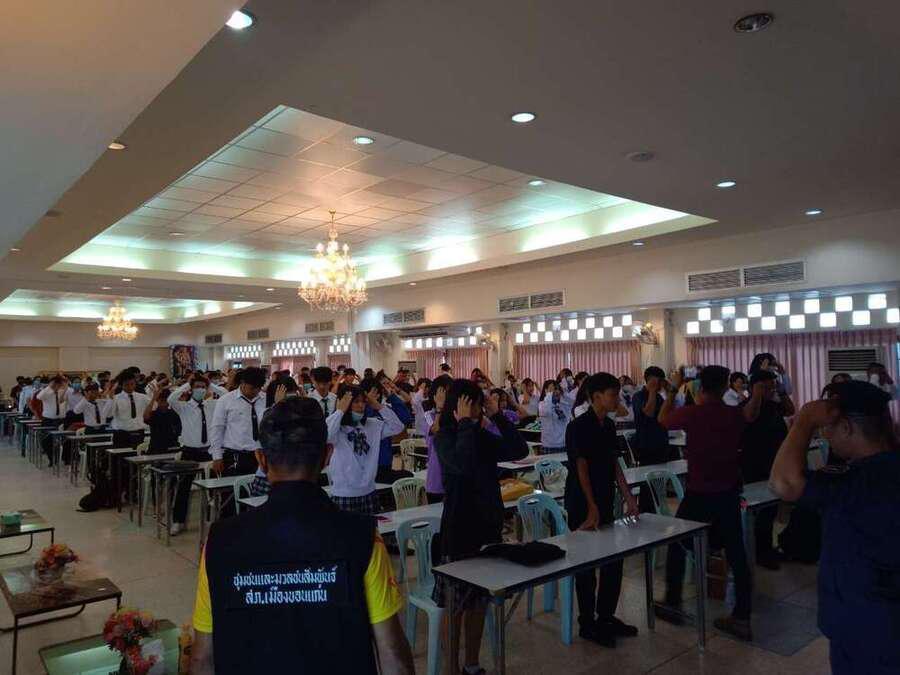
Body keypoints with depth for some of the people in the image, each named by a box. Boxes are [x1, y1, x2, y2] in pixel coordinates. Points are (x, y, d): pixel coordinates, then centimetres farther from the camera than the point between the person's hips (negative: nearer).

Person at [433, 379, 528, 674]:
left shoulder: (484, 436, 5)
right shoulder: (444, 437, -11)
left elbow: (519, 451, -7)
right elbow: (462, 464, -31)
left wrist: (497, 415, -9)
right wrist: (465, 424, -23)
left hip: (489, 524, 6)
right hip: (459, 528, -6)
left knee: (479, 600, 17)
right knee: (454, 604, 6)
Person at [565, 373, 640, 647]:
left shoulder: (608, 425, 7)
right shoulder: (578, 427, -17)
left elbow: (614, 464, 10)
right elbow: (581, 468, -19)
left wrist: (628, 496, 5)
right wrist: (592, 508, -19)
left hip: (605, 502, 8)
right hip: (583, 506, -8)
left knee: (614, 560, 14)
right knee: (587, 565, 3)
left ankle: (606, 617, 30)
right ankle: (587, 624, 18)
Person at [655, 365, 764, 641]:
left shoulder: (691, 413, -13)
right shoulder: (735, 415, -2)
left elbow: (663, 419, 6)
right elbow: (751, 415, 23)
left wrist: (672, 390, 17)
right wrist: (758, 390, 32)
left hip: (698, 494, -4)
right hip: (729, 493, 4)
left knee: (676, 545, 13)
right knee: (736, 552, 11)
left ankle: (672, 604, 22)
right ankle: (742, 618, 15)